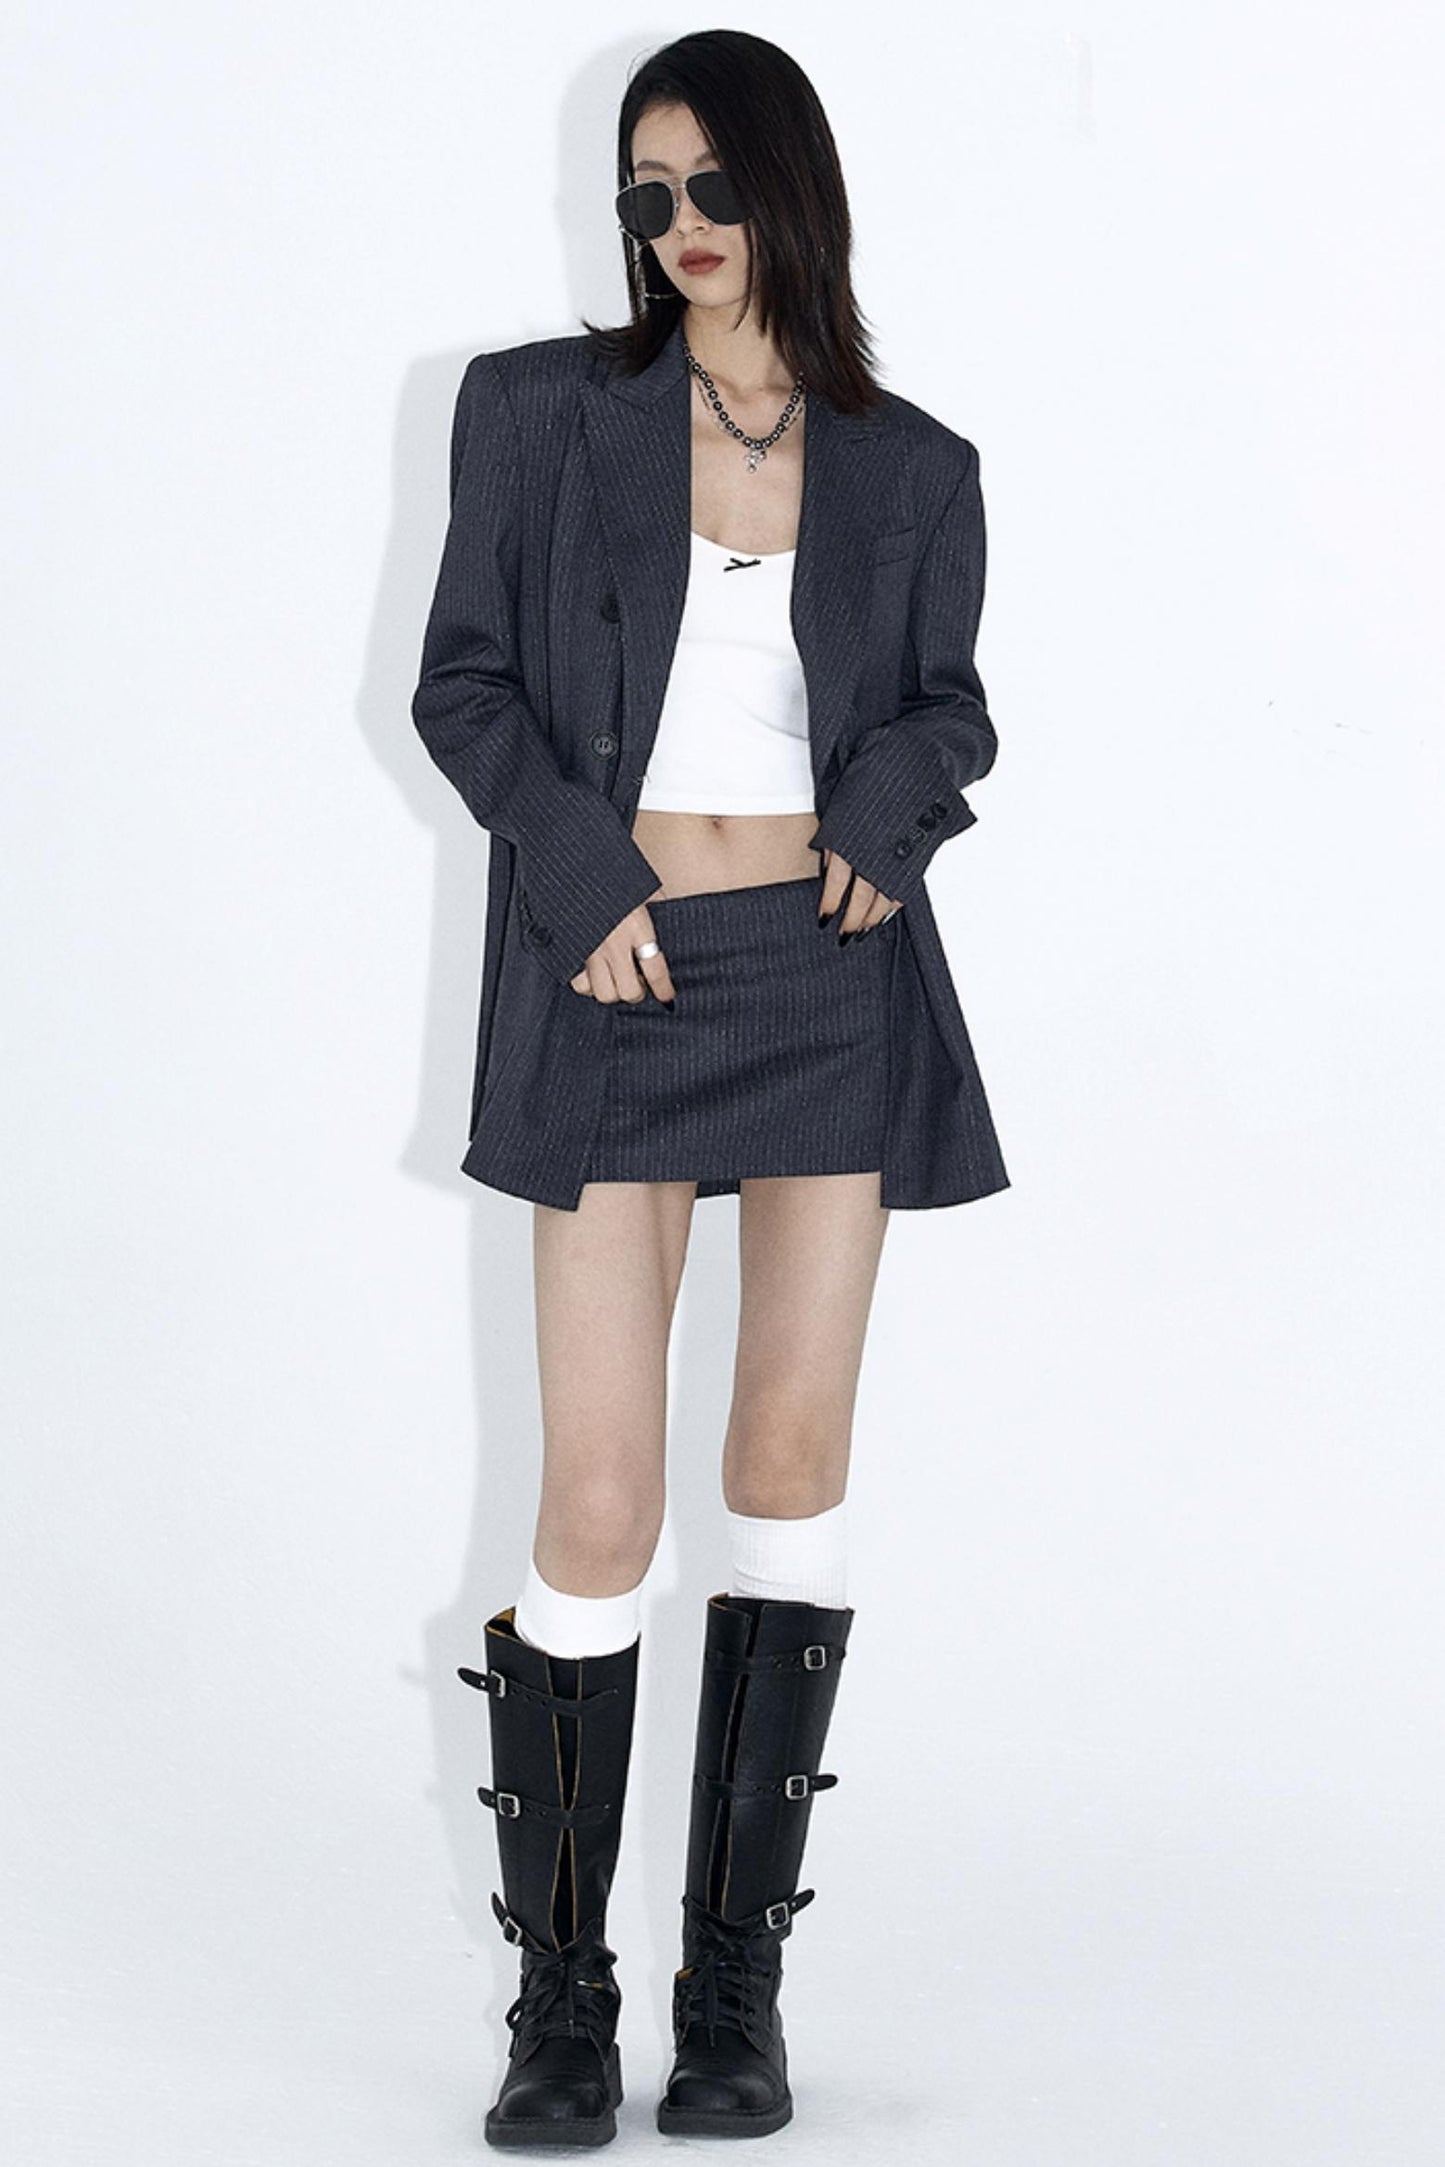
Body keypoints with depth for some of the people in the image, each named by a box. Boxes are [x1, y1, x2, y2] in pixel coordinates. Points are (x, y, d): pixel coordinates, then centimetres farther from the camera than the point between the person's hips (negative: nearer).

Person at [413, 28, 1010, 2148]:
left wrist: (889, 817, -5)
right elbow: (465, 682, 3)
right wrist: (577, 873, -11)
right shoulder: (541, 410, 3)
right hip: (618, 984, -2)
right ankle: (562, 1994, 6)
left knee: (797, 1454, 3)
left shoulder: (909, 467, 7)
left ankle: (738, 1980, 12)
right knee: (599, 1500, -6)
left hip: (833, 976, 2)